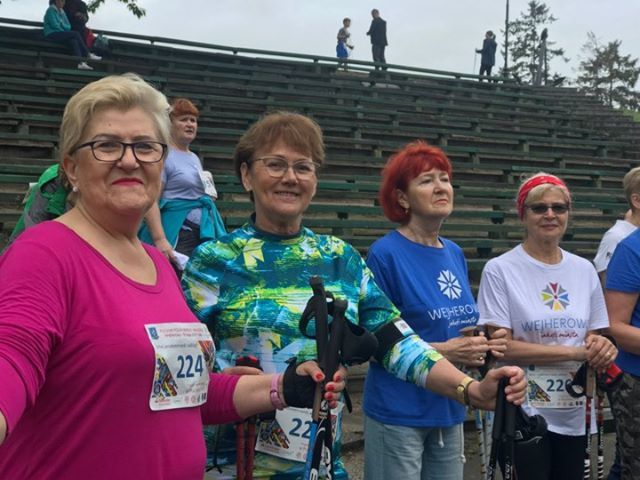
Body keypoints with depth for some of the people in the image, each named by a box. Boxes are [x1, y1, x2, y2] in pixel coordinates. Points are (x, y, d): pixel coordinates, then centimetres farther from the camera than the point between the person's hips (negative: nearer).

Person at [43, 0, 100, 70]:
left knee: (73, 41, -24)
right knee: (75, 34, -23)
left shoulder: (62, 12, 21)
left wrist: (62, 25, -7)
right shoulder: (51, 10, -3)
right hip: (51, 35, -8)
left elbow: (68, 26, 13)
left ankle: (81, 63, -38)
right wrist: (64, 29, -2)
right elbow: (54, 25, -14)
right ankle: (88, 55, -20)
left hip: (61, 34, 8)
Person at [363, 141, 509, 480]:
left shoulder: (455, 254, 7)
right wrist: (442, 351, -20)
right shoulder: (386, 253, -13)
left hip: (449, 411, 7)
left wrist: (485, 344, -4)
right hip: (398, 413, -6)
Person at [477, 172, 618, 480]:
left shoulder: (585, 270, 5)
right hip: (522, 416, -5)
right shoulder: (500, 270, -11)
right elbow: (501, 347, -16)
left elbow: (593, 336, 12)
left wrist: (601, 348, -12)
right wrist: (576, 353, -18)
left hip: (575, 416, 5)